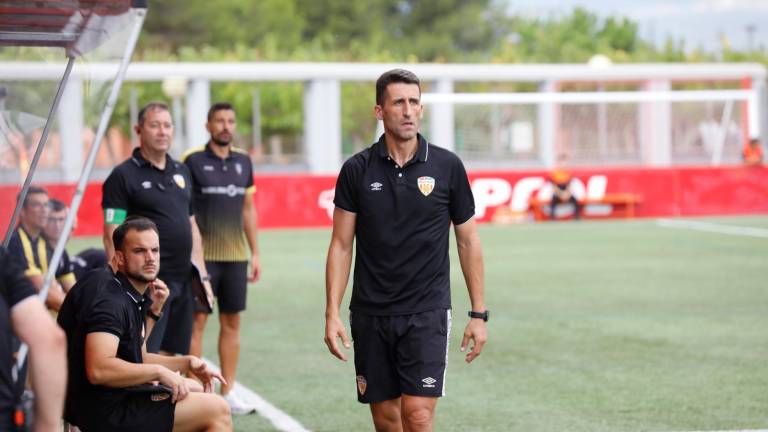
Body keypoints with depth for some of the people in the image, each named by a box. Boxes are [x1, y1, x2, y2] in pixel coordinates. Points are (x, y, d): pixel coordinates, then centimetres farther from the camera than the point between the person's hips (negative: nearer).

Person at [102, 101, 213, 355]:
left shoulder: (181, 172, 16)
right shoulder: (123, 176, -5)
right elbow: (112, 236, -10)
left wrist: (202, 274, 16)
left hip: (183, 281, 7)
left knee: (171, 353, 9)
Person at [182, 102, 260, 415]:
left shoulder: (243, 161, 10)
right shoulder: (193, 160, -5)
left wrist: (255, 252, 13)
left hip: (235, 255, 5)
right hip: (202, 254, -5)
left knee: (232, 322, 7)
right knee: (197, 320, -3)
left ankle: (228, 393, 15)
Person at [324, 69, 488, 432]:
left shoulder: (447, 167, -1)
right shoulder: (357, 170, 1)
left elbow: (468, 241, 5)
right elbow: (341, 245, 3)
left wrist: (479, 314, 3)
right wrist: (332, 313, -5)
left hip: (427, 311, -2)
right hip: (370, 316, 2)